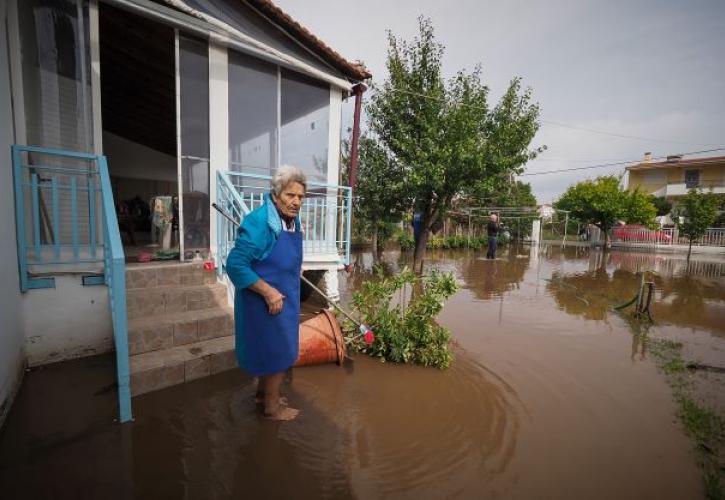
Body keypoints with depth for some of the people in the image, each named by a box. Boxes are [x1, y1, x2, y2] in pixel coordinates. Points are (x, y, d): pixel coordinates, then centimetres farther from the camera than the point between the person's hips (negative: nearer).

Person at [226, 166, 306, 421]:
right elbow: (235, 264, -26)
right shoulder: (259, 222, -25)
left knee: (270, 348, 23)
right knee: (278, 352, 6)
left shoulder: (293, 220, 2)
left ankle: (263, 393, 45)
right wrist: (268, 292, -26)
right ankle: (272, 406, 29)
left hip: (283, 298, 9)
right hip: (266, 300, -8)